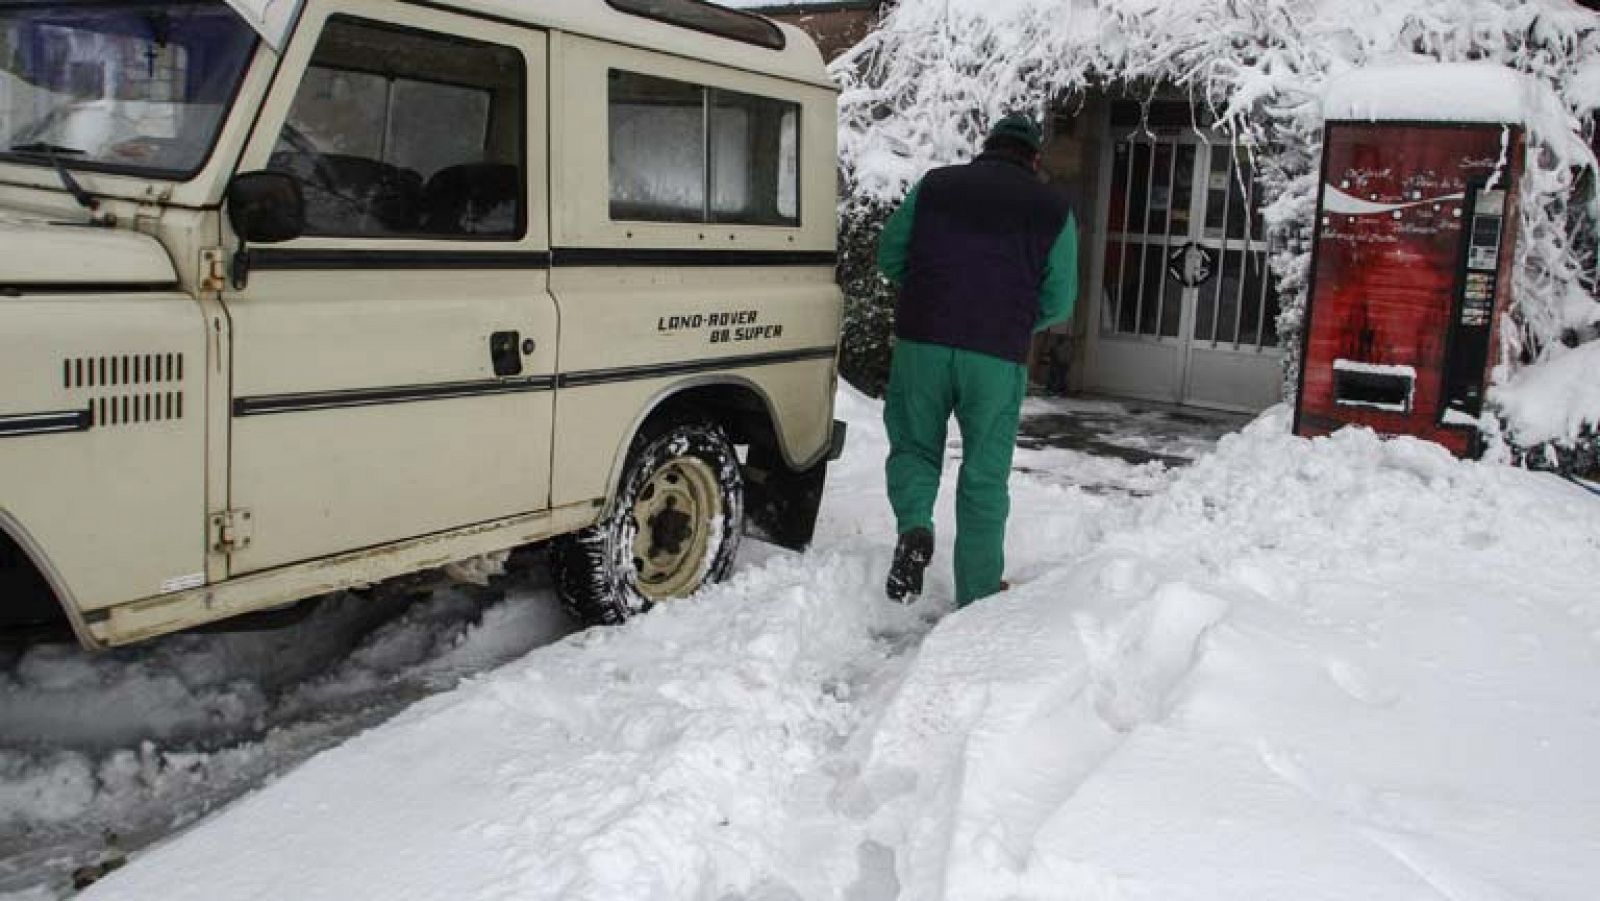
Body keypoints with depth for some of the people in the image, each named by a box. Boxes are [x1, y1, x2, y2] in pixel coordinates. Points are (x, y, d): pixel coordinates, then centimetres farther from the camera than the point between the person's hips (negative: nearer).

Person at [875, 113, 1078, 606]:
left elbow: (888, 256, 12)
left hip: (922, 342, 1)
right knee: (985, 475, 9)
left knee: (914, 444, 20)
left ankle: (914, 527, -7)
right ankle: (977, 596, 16)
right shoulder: (1054, 209, 8)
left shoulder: (934, 185, 10)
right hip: (998, 357, -1)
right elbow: (1058, 302, 6)